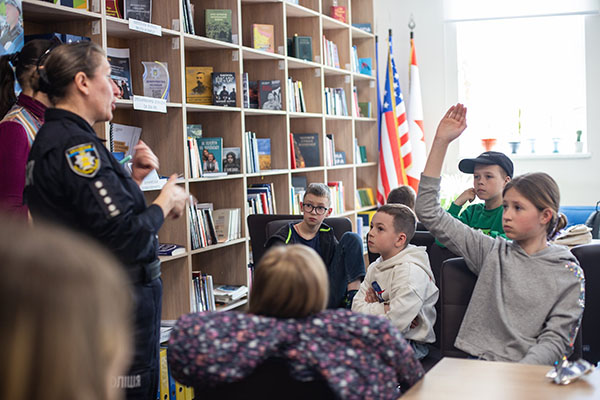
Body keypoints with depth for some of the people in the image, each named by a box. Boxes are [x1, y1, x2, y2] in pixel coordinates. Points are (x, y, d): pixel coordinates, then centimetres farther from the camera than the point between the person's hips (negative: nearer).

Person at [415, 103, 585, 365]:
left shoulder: (569, 274, 4)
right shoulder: (492, 252, 10)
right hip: (476, 364, 3)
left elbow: (555, 339, -1)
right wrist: (441, 141, 4)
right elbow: (429, 213, 8)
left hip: (530, 372, -2)